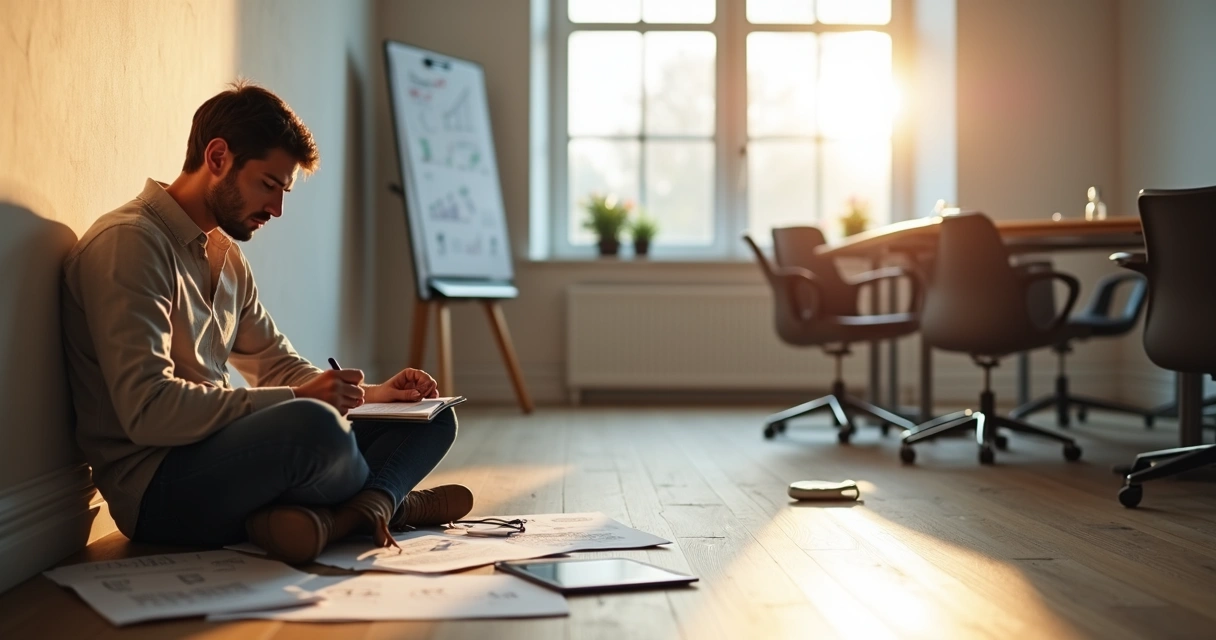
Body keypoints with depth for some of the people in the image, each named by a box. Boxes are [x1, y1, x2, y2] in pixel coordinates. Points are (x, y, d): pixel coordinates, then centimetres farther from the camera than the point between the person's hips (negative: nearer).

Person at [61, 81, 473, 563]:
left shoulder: (225, 255, 17)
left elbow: (277, 364, 23)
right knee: (313, 425, -37)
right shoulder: (127, 243, -13)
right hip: (155, 487, -9)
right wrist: (298, 398, -23)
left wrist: (371, 394, 5)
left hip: (222, 458, 9)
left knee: (431, 417, 7)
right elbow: (147, 410, -24)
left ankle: (353, 512, -22)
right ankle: (387, 501, -5)